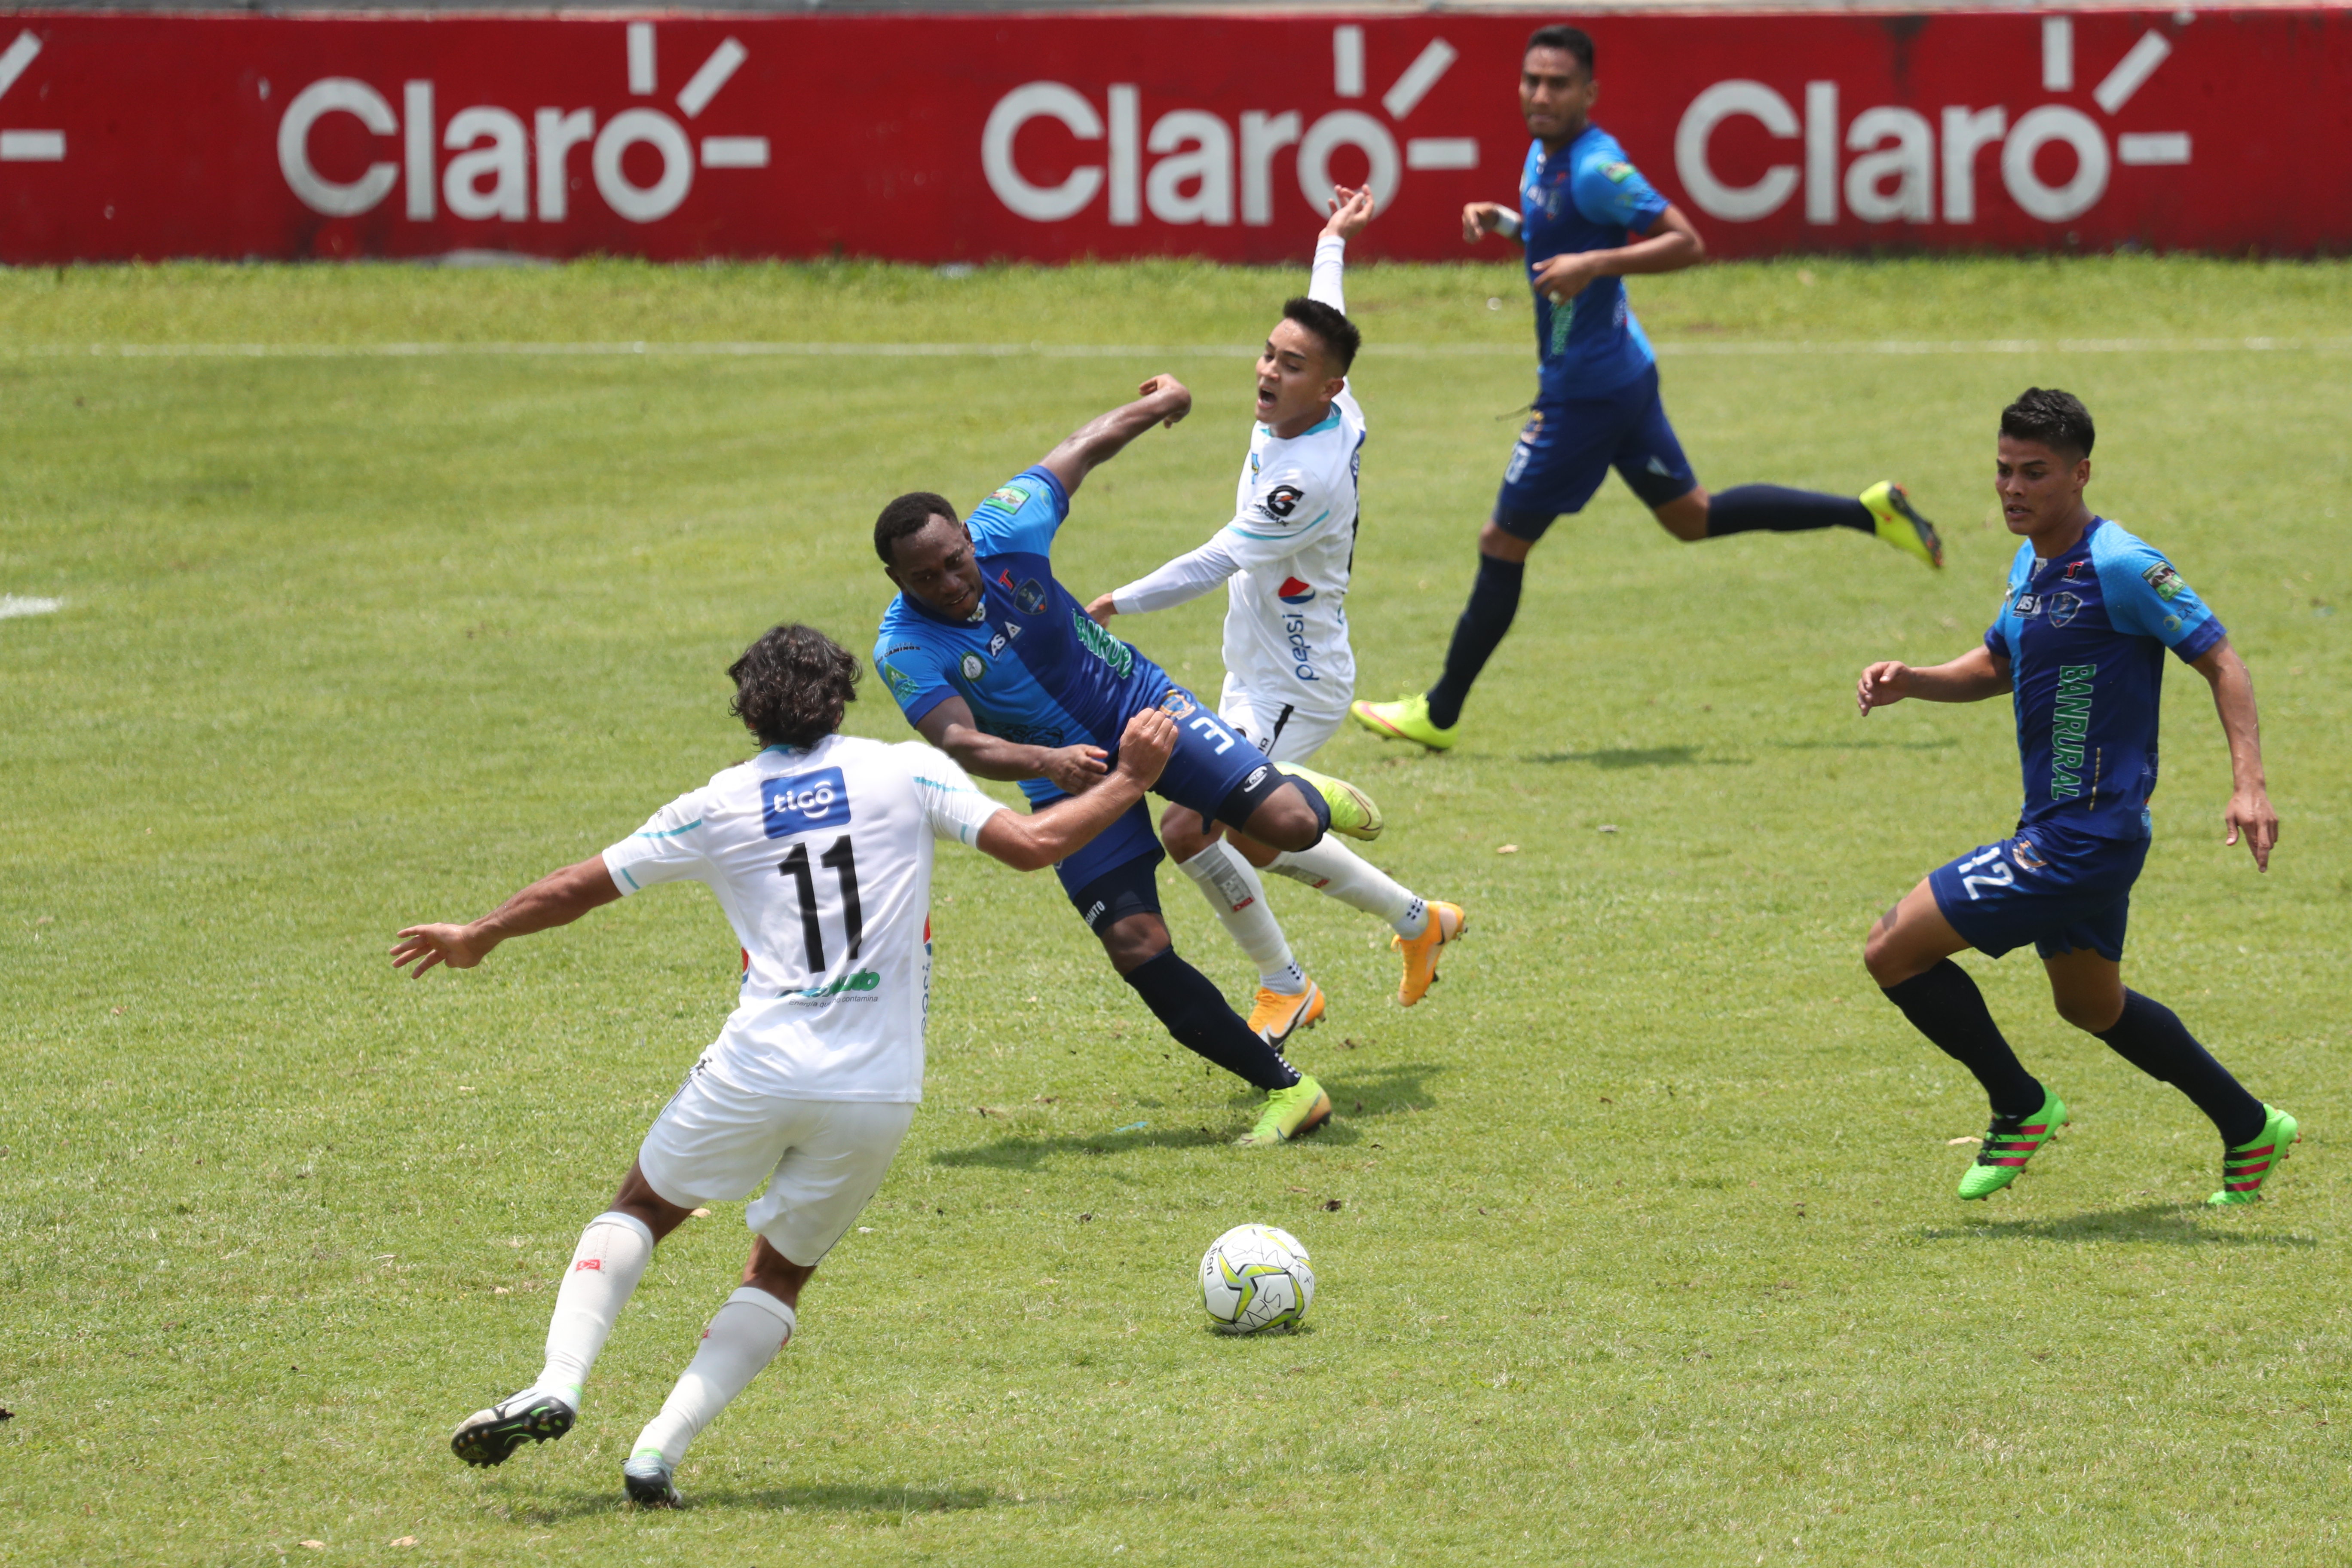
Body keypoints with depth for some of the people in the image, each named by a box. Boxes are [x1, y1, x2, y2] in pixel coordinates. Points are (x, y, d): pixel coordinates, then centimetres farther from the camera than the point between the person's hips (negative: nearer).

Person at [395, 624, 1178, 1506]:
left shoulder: (720, 806, 7)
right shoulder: (907, 773, 4)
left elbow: (580, 887, 15)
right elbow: (1031, 845, -2)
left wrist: (479, 937, 31)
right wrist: (1130, 782, 12)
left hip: (756, 1071, 0)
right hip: (878, 1094, 0)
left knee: (638, 1210, 21)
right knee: (780, 1276, 18)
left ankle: (558, 1384, -3)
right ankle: (659, 1448, 0)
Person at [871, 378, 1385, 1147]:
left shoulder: (1006, 529, -17)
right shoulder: (905, 649, -21)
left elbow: (1083, 448, 1)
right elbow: (960, 743, -34)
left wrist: (1159, 403, 17)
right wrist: (1047, 762, -53)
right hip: (1070, 782, -1)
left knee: (1288, 825, -19)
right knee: (1138, 950, -14)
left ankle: (1307, 794, 23)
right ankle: (1287, 1091, -4)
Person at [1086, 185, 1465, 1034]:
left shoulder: (1310, 478, -30)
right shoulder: (1330, 411, -4)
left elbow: (1216, 563, -27)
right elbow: (1324, 320, 19)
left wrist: (1112, 606, -23)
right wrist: (1335, 241, 35)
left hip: (1293, 691, -10)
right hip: (1258, 676, 10)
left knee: (1190, 828, -16)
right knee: (1256, 842, 21)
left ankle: (1285, 986, 2)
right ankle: (1416, 920, 38)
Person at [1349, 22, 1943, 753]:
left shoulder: (1595, 167, -21)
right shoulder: (1545, 155, 7)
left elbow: (1686, 242, -23)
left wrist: (1594, 264, -32)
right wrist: (1503, 221, 7)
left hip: (1586, 387, -10)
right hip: (1621, 372, 10)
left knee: (1503, 543, 0)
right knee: (1692, 517, 20)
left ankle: (1439, 714, 10)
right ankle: (1872, 512, 20)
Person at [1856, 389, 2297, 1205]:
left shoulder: (2122, 567, -18)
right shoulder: (2032, 564, 9)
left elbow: (2221, 661, -18)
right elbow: (1997, 665, 24)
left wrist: (2249, 786, -28)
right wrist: (1909, 680, 4)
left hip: (2084, 836, -10)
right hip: (2057, 831, 10)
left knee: (1894, 950, -9)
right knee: (2093, 1007, 27)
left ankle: (2020, 1108, 8)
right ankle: (2250, 1130, 38)